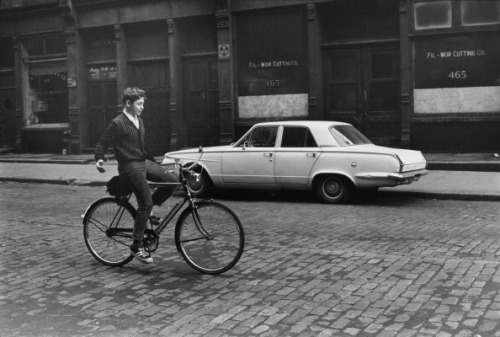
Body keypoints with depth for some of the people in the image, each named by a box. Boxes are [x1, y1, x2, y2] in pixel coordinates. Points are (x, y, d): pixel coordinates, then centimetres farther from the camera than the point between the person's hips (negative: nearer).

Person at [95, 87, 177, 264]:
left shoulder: (139, 120, 13)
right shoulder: (117, 123, -12)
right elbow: (102, 143, -10)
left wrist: (155, 163, 26)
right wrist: (99, 159, -28)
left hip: (144, 162, 8)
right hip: (130, 166, -8)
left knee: (172, 180, -6)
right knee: (145, 203, -12)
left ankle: (147, 209, 10)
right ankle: (137, 246, -3)